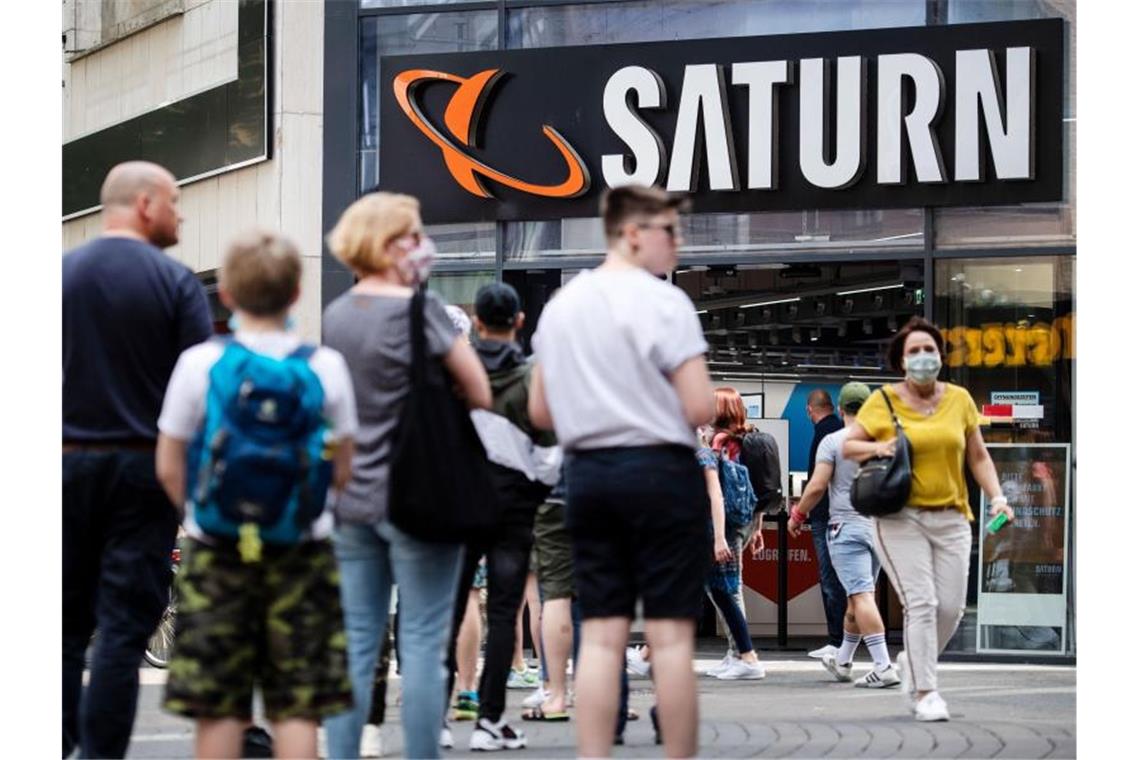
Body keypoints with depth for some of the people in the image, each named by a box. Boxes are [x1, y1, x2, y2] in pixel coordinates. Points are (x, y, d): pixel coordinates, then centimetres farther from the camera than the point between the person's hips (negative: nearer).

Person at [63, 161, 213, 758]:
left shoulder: (63, 273, 3)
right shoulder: (175, 282, -6)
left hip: (69, 463, 3)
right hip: (143, 466, -3)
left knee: (67, 624, 10)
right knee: (124, 628, -1)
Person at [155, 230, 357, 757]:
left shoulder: (199, 364, -5)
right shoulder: (325, 367, -2)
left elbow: (169, 468, -2)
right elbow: (343, 470, 4)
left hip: (215, 551, 0)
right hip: (303, 552, 0)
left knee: (218, 705, 4)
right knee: (298, 704, 3)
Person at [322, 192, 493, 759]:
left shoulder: (335, 315, 9)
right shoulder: (420, 309, -11)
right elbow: (480, 394, -8)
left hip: (352, 499, 6)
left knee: (355, 643, 7)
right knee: (422, 644, -3)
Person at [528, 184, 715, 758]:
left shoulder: (560, 305, 10)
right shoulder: (663, 302, -11)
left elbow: (540, 412, 15)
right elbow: (700, 409, -15)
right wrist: (661, 410, 6)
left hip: (586, 472, 6)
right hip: (660, 472, -6)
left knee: (601, 635, 6)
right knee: (670, 634, -2)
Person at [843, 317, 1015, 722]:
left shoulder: (959, 400, 8)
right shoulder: (883, 401, -1)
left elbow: (978, 456, 13)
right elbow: (847, 445, 4)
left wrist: (996, 496, 1)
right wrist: (876, 447, -16)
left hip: (950, 518, 4)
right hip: (901, 518, -4)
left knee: (951, 606, 1)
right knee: (921, 603, -13)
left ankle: (912, 664, 29)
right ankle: (924, 693, -7)